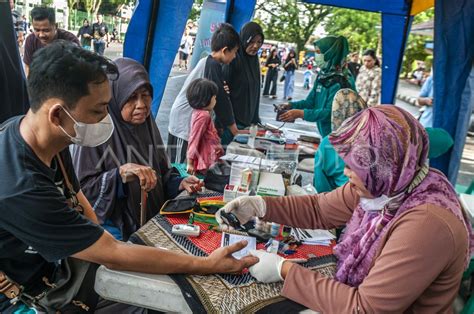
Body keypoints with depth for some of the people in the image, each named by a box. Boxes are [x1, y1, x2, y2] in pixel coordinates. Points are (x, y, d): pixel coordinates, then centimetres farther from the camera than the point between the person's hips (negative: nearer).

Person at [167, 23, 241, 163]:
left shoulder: (206, 62, 12)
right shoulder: (213, 66, -16)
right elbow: (221, 100, -13)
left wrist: (220, 125, 17)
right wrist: (235, 131, -3)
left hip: (185, 121, 9)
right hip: (185, 124, -9)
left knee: (176, 167, 13)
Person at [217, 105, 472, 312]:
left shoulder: (426, 224, -32)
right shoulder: (385, 185, -10)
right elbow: (319, 209, 3)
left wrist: (284, 270, -24)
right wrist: (259, 205, -9)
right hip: (358, 293, 6)